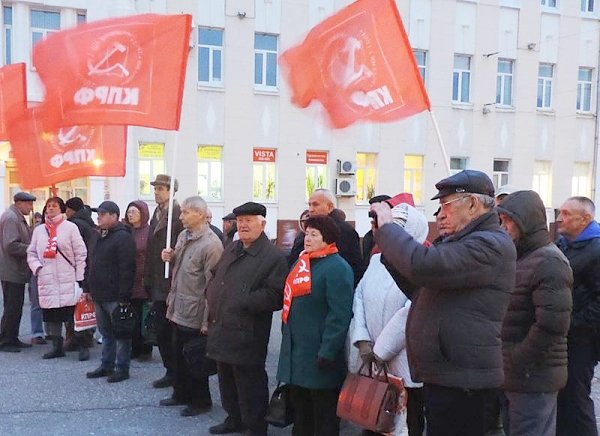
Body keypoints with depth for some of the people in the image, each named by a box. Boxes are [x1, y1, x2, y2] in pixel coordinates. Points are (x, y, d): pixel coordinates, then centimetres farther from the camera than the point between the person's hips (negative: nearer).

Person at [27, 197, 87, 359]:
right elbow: (31, 252, 18)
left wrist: (80, 277, -7)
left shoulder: (70, 227, 0)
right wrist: (37, 267, -2)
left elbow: (81, 253, -3)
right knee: (51, 315, 7)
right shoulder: (38, 230, 13)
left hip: (68, 281, -4)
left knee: (73, 315, -4)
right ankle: (57, 347, 19)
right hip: (47, 281, 4)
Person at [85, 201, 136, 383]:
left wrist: (124, 296, -22)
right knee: (106, 333, 17)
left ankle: (122, 368, 9)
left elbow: (127, 269, -20)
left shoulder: (123, 237, -14)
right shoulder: (101, 237, 16)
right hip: (100, 296, 9)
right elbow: (93, 265, 23)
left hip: (115, 297, -9)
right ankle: (106, 365, 26)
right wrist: (88, 288, 19)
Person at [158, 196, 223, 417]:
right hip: (178, 309, 8)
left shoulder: (211, 244, -20)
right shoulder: (183, 236, 7)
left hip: (194, 314, -8)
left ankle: (201, 401, 24)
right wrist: (170, 258, -2)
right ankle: (181, 393, 37)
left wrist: (207, 320, -19)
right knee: (178, 355, 20)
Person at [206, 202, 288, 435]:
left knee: (250, 385, 3)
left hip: (246, 336, -8)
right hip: (222, 329, 8)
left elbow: (275, 296, -20)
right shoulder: (231, 249, 13)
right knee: (226, 380, 22)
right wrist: (211, 296, 7)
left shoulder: (273, 257, -13)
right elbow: (215, 277, 26)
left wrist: (242, 303, -21)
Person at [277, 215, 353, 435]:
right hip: (296, 351, 9)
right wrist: (287, 338, 17)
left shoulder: (337, 268, -16)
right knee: (300, 411, 21)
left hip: (319, 356, -8)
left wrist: (327, 352, -24)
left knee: (324, 417, 7)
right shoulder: (301, 263, 12)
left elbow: (340, 315, -22)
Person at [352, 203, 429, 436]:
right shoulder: (376, 260, 10)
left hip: (405, 367, -6)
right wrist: (362, 340, -5)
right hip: (374, 364, 6)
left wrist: (382, 351, -15)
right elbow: (359, 297, 8)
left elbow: (411, 313, -20)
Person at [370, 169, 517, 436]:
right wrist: (387, 243, 6)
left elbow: (423, 266, -30)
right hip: (442, 376, 10)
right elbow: (420, 290, 16)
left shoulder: (491, 244, -16)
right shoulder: (467, 242, 18)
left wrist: (387, 227, -15)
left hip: (462, 382, -10)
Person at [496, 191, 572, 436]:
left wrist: (517, 364, -17)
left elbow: (552, 324, -24)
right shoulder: (517, 258, 15)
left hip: (533, 376, -9)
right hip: (511, 375, 9)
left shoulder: (549, 262, -15)